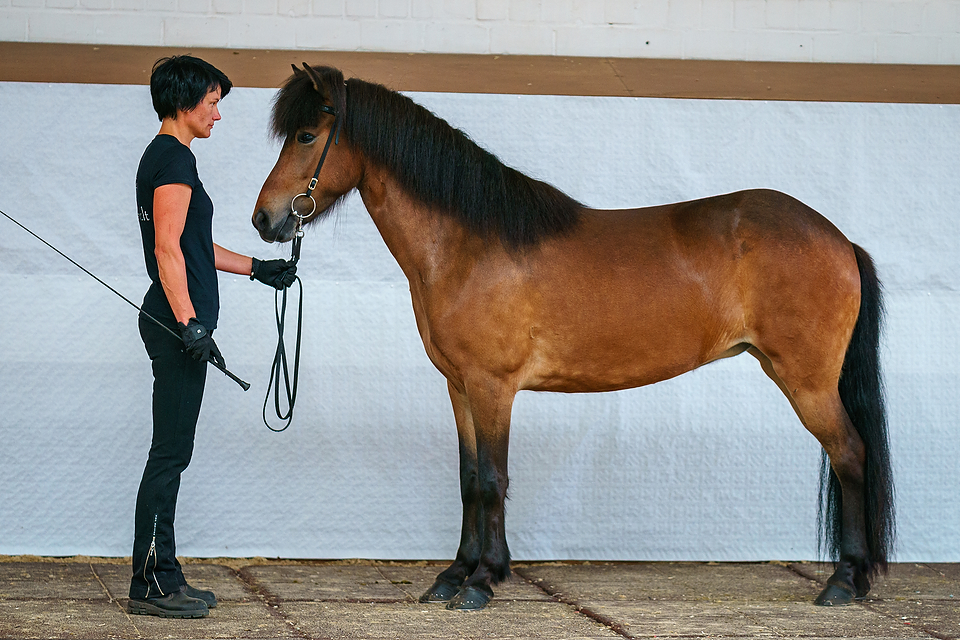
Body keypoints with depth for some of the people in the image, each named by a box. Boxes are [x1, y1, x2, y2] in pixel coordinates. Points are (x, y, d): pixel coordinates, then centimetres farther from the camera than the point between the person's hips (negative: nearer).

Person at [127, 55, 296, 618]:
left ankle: (161, 574, 16)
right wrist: (189, 321, -26)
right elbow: (168, 247, -21)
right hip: (178, 321, -10)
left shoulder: (165, 156, 18)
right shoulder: (176, 159, -13)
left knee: (172, 451, 12)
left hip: (176, 322, 10)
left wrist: (255, 267, 31)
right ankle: (150, 583, -4)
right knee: (171, 451, -7)